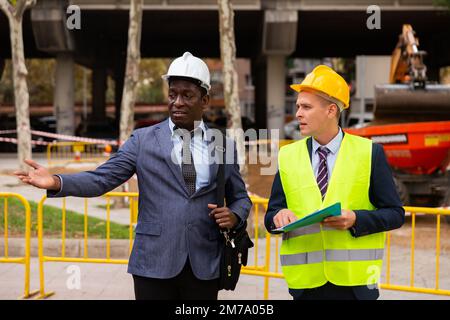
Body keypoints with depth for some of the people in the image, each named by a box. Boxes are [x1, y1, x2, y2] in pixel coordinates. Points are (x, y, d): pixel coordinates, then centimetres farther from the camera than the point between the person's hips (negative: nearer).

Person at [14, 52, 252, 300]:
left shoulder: (225, 145, 8)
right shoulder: (143, 140, 3)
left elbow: (240, 197, 16)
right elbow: (102, 178, -3)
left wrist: (234, 215, -7)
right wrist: (57, 182, -20)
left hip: (204, 265, 2)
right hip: (155, 263, -1)